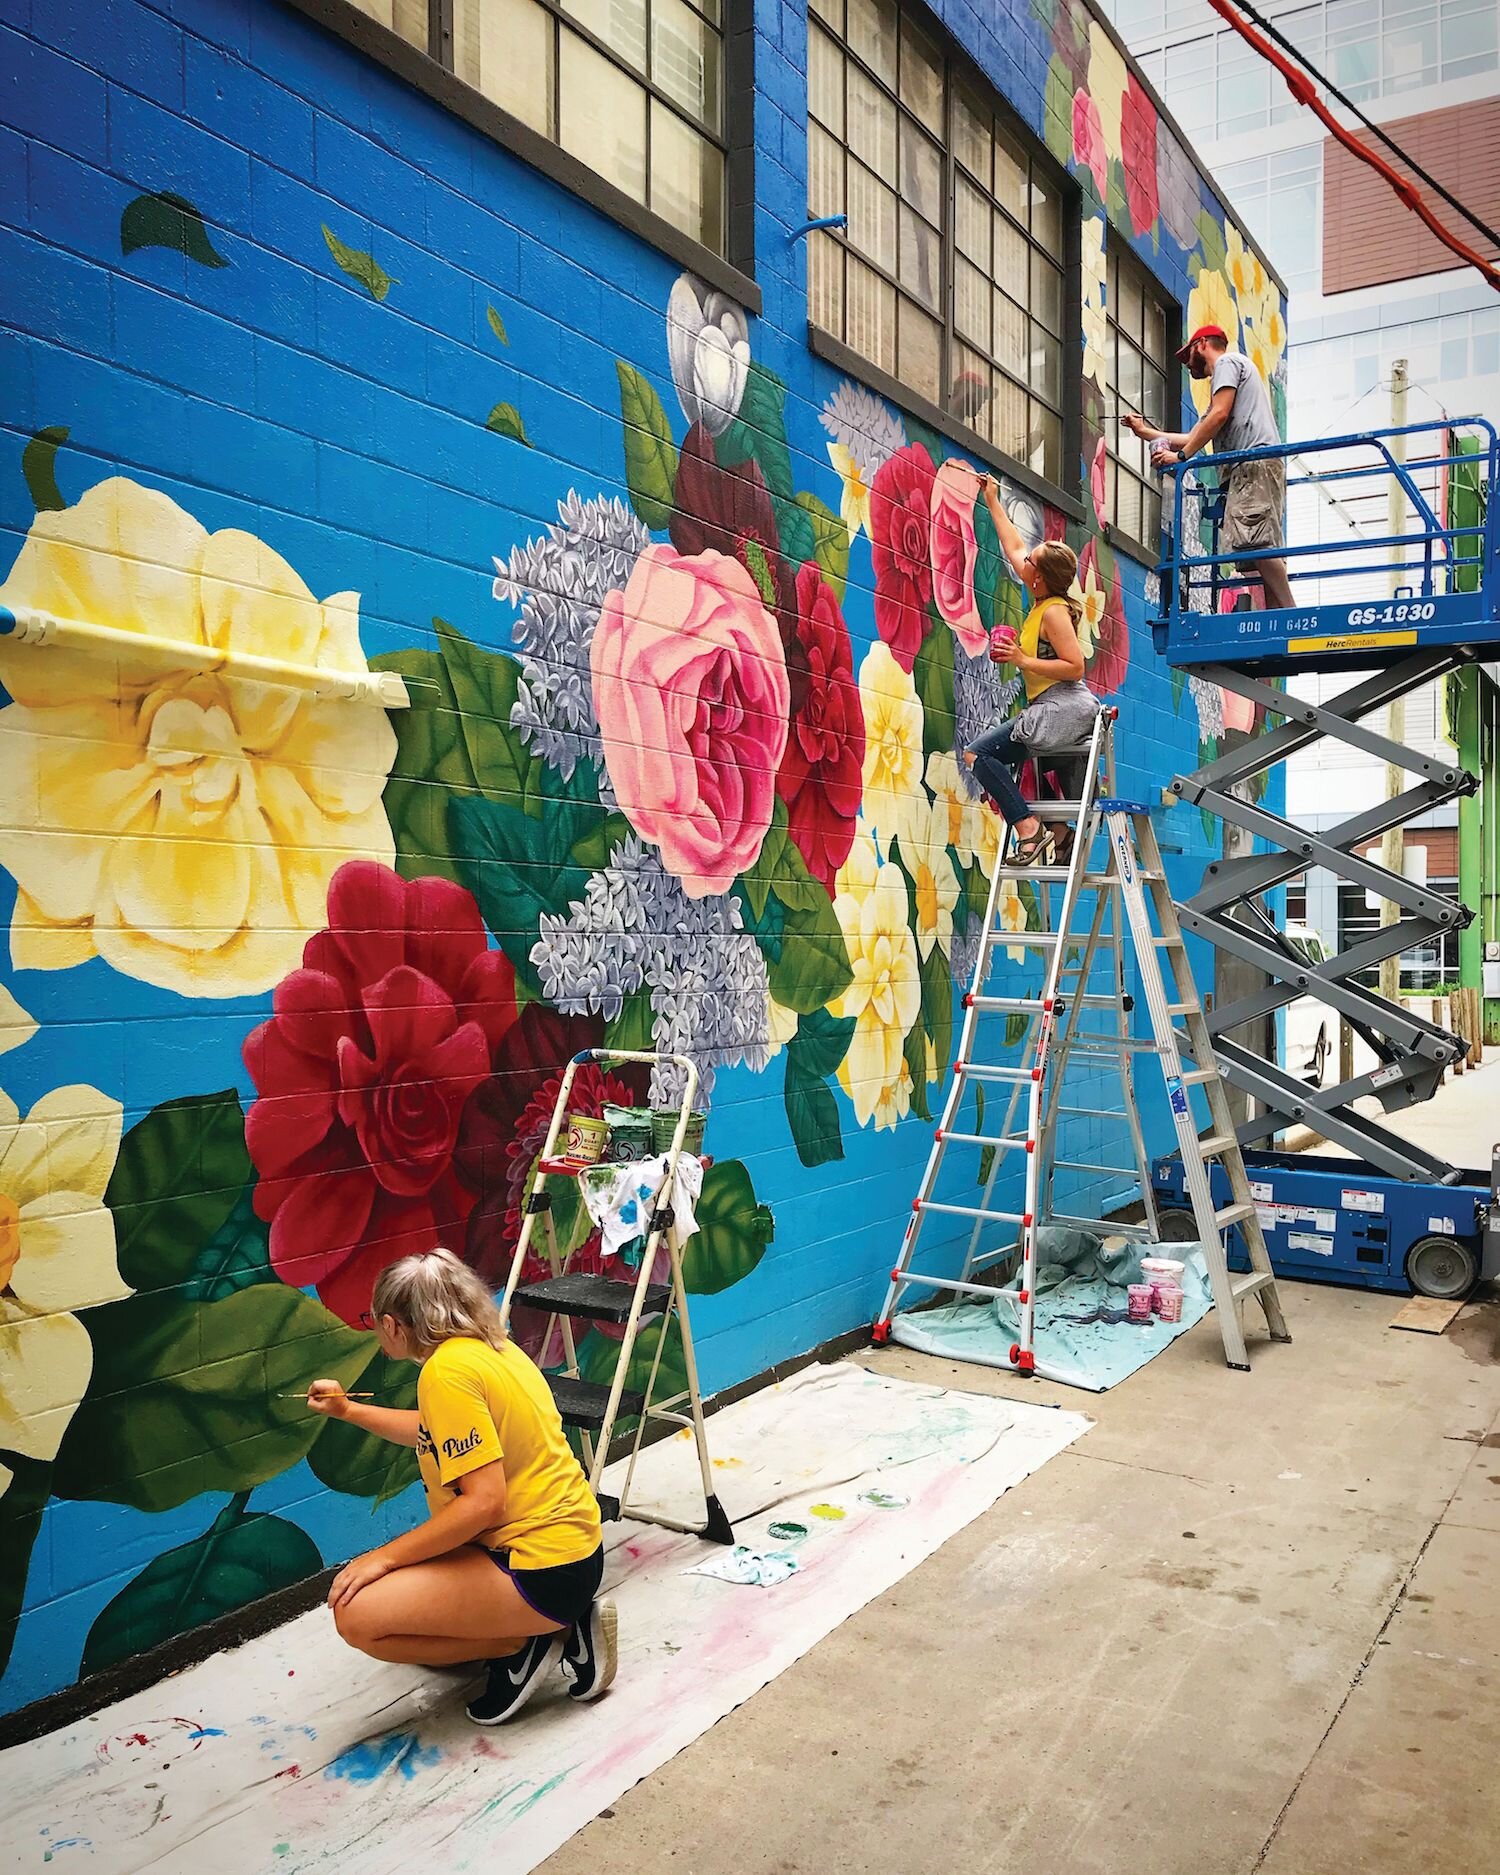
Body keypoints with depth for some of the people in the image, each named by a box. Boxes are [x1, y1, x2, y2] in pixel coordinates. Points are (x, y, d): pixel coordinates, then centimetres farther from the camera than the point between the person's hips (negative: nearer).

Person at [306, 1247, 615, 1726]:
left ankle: (524, 1643, -1)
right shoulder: (486, 1345, 8)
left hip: (543, 1569, -10)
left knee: (357, 1613, -15)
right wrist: (348, 1411, 30)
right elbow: (446, 1435, 26)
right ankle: (560, 1628, 15)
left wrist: (385, 1556, -16)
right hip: (567, 1542, 10)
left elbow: (484, 1501, -24)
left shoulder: (447, 1370, -19)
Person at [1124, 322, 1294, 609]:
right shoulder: (1227, 372, 37)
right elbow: (1195, 437, 34)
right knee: (1250, 552, -3)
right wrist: (1146, 431, 41)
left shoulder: (1227, 362, 9)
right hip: (1247, 470, 10)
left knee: (1255, 544, -23)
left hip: (1256, 461, -10)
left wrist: (1180, 455, -7)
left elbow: (1219, 415, -8)